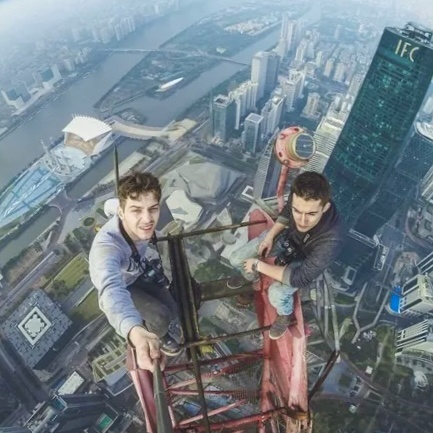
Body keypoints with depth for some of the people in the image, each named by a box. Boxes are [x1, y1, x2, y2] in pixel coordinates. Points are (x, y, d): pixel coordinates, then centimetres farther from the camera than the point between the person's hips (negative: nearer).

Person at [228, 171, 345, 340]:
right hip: (286, 236, 4)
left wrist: (259, 265, -28)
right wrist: (270, 236, -12)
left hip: (303, 259, -4)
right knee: (236, 260, 0)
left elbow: (301, 278, -34)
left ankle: (286, 316, 13)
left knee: (276, 294, -25)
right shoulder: (300, 194, -32)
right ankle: (251, 277, 37)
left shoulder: (331, 238, -44)